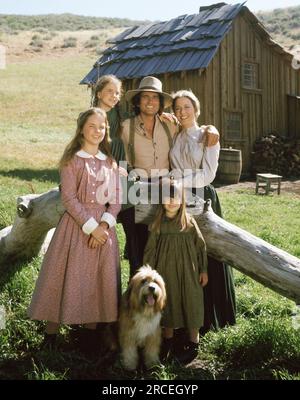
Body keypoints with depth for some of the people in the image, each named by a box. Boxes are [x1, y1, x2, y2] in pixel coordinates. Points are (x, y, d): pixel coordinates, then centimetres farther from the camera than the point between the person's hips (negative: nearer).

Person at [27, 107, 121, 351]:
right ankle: (52, 329, 10)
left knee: (99, 278, 7)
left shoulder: (110, 163, 10)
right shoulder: (72, 160, -3)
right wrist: (91, 226, -15)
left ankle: (92, 327, 20)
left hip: (103, 227, 4)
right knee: (68, 277, -1)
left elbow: (116, 200, 5)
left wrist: (104, 224, -11)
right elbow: (69, 198, -10)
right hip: (76, 225, -4)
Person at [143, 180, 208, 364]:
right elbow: (151, 250, 3)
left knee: (191, 304, 4)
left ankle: (193, 343, 18)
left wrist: (203, 270, 1)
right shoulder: (158, 224, -2)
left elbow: (201, 246, 0)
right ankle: (168, 341, 28)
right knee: (167, 303, 12)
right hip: (166, 271, 2)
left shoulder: (189, 222, -6)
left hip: (187, 272, -2)